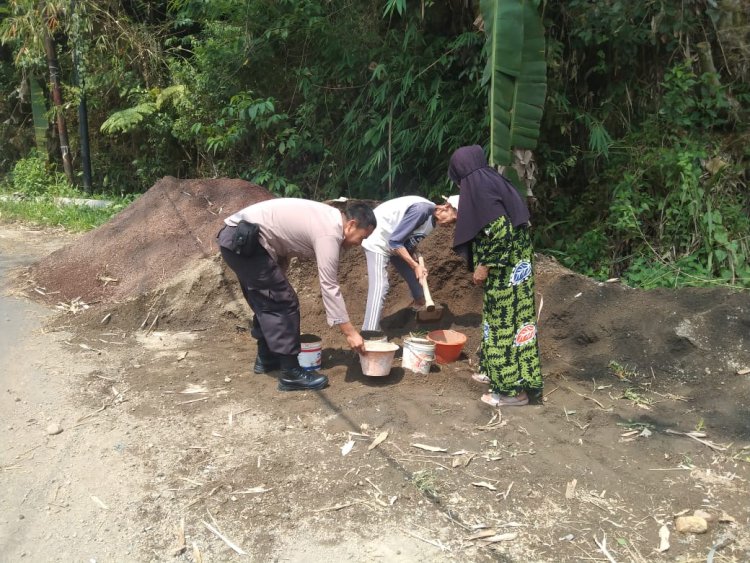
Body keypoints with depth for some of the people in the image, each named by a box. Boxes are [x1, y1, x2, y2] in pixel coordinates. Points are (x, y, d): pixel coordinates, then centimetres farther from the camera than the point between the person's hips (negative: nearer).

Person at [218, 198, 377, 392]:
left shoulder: (328, 217, 14)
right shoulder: (329, 233, -15)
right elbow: (329, 287, -17)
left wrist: (278, 280, 20)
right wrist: (350, 332, -13)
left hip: (236, 238, 10)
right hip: (243, 242, -10)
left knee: (267, 303, 21)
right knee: (283, 305, -6)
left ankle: (266, 358, 34)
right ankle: (291, 373, -1)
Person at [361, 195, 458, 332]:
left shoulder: (432, 218, 0)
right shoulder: (422, 209, -29)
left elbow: (411, 241, 7)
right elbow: (395, 241, -28)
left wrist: (418, 266, -7)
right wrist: (415, 266, -27)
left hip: (397, 243, 10)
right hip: (378, 241, -10)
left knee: (416, 279, 15)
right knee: (379, 287, -20)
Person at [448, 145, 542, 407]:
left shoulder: (479, 189, -17)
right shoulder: (492, 182, 12)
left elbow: (501, 230, -24)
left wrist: (484, 265, -17)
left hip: (503, 271, -10)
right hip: (513, 266, 10)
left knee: (503, 322, -2)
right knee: (500, 319, 19)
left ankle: (512, 389, 6)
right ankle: (495, 371, 32)